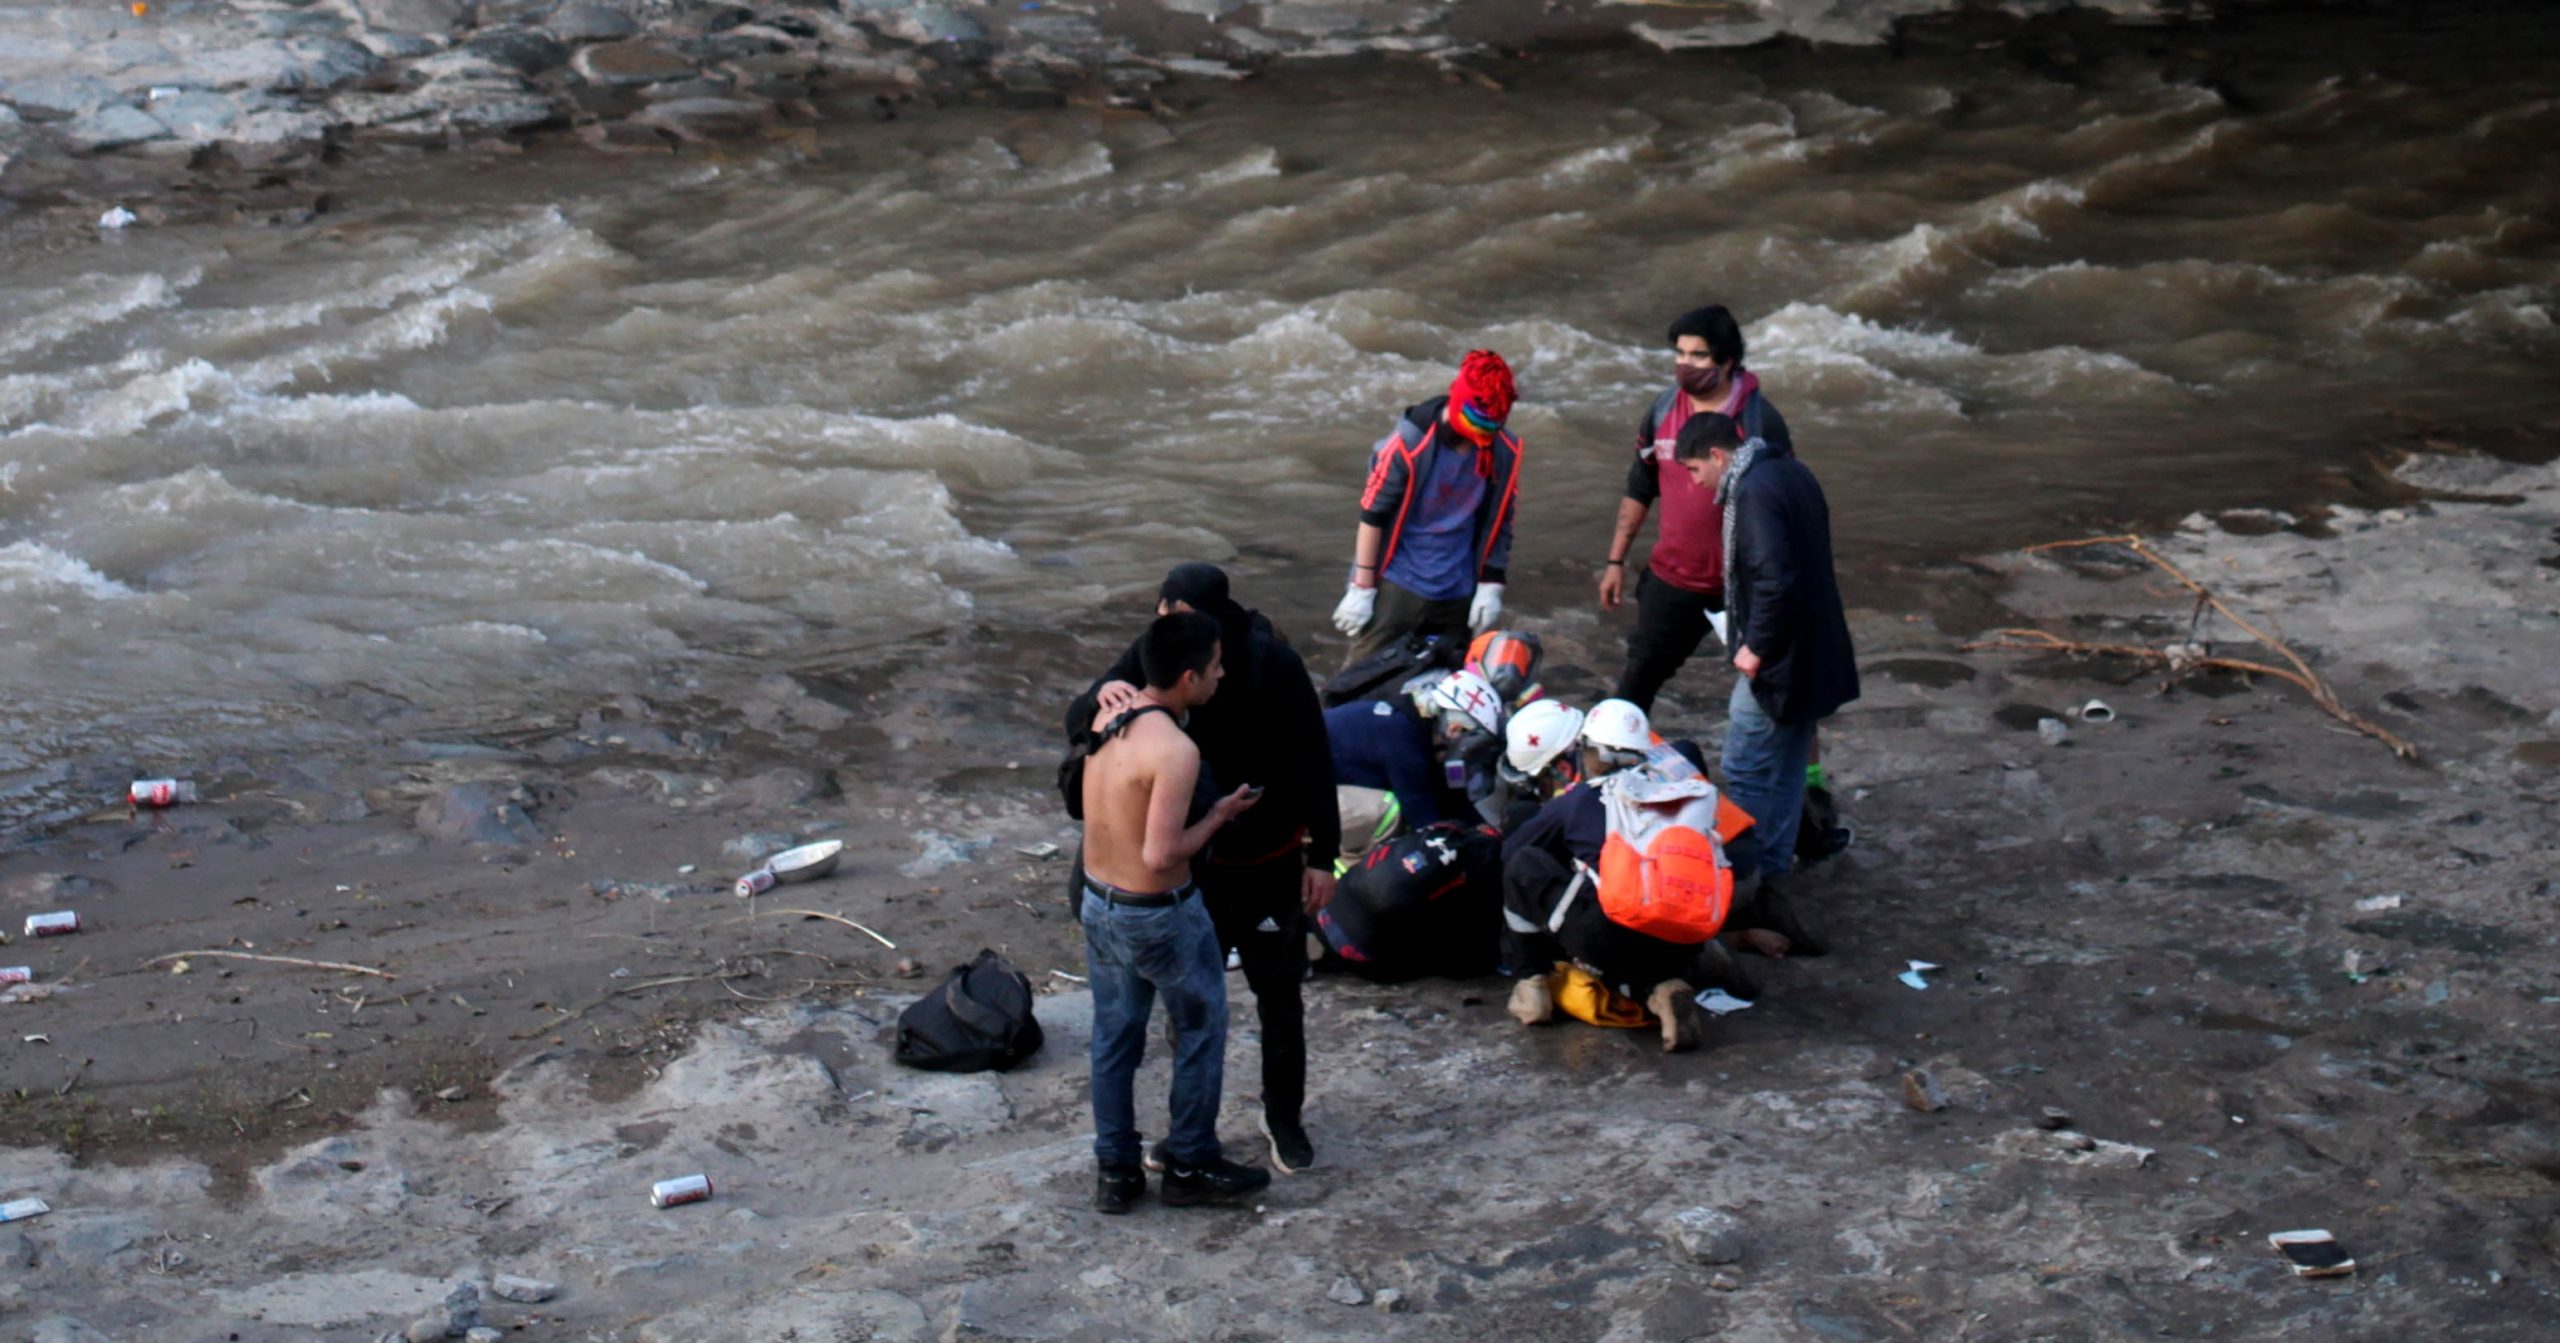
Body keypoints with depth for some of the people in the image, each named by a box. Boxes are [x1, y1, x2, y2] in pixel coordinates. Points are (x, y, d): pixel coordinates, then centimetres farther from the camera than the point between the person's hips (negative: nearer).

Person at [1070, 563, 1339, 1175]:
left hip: (1269, 861, -3)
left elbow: (1312, 761, -13)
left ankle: (1284, 1117, 33)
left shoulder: (1272, 664, -21)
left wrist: (1321, 855, -11)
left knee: (1279, 996, 13)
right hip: (1188, 862, 3)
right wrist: (1102, 694, -36)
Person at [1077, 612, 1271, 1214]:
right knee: (1200, 1029, 14)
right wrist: (1218, 816, -13)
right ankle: (1191, 1166, 24)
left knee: (1114, 1037, 18)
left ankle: (1115, 1172, 27)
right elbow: (1162, 855, -29)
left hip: (1098, 905, 7)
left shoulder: (1108, 714, -3)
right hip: (1158, 915, -7)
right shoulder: (1175, 751, -28)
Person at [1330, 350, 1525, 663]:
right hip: (1397, 587, -4)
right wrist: (1362, 589, -8)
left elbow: (1499, 523, 8)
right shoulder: (1411, 442, -17)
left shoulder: (1506, 452, -5)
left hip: (1457, 596, 4)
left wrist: (1491, 586, 4)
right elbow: (1372, 516, -10)